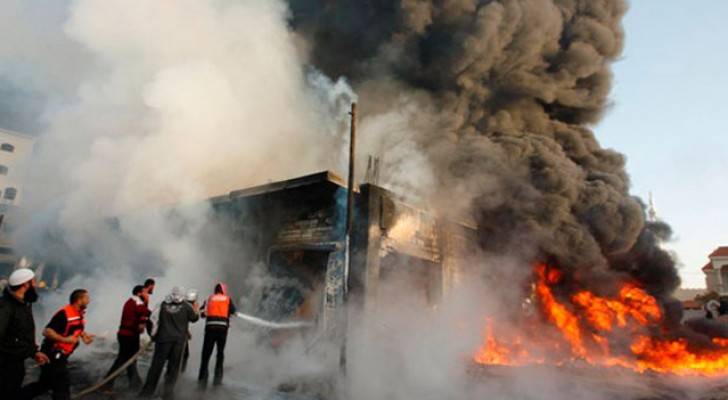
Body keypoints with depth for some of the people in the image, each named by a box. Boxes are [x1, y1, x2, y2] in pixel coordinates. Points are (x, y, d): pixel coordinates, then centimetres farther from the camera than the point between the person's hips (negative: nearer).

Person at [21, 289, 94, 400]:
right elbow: (47, 332, -28)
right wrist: (65, 339, -32)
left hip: (60, 354, 10)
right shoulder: (64, 314, -25)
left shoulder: (80, 314, 5)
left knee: (46, 383, 20)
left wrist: (85, 336, 1)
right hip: (52, 354, -9)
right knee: (63, 384, -4)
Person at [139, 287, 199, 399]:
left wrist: (153, 335, 10)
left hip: (163, 338, 1)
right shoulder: (186, 306, -3)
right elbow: (194, 318, 9)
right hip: (179, 340, -1)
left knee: (157, 365, 9)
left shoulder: (163, 304, 1)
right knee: (173, 367, 8)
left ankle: (148, 390, 14)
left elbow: (155, 320, 1)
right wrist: (196, 309, 27)